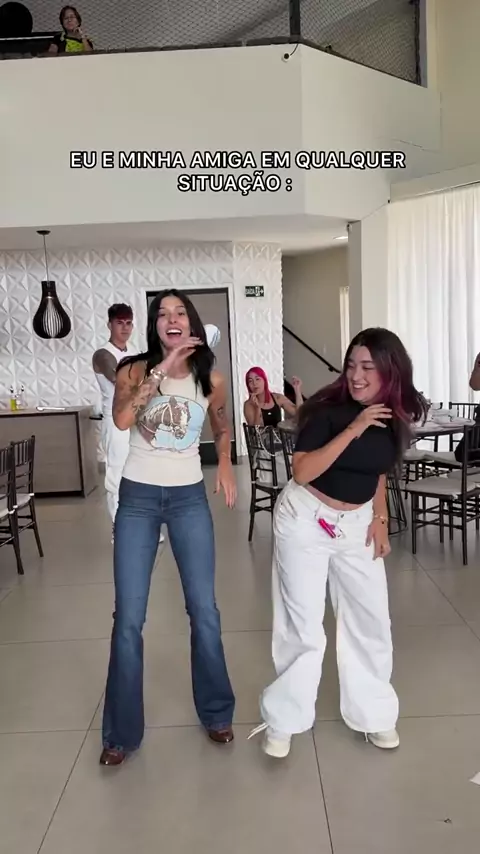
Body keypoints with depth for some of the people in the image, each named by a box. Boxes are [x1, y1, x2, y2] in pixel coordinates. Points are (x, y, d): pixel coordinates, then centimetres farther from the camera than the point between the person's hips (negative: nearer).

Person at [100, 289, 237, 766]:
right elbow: (122, 419, -28)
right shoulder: (134, 370, -6)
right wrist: (164, 366, -29)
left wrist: (226, 466, 3)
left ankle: (216, 713, 28)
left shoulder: (210, 379, 0)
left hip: (189, 499, 2)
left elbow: (222, 428, 19)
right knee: (128, 619, 2)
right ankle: (121, 732, 20)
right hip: (137, 499, -1)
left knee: (204, 610, 6)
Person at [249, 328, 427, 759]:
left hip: (357, 523, 5)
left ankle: (373, 713, 32)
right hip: (306, 521, -5)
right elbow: (302, 472, -28)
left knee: (371, 618, 12)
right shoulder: (328, 409, -19)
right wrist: (353, 429, -31)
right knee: (303, 625, 1)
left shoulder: (395, 417, -2)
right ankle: (283, 720, 20)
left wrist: (380, 518, 5)